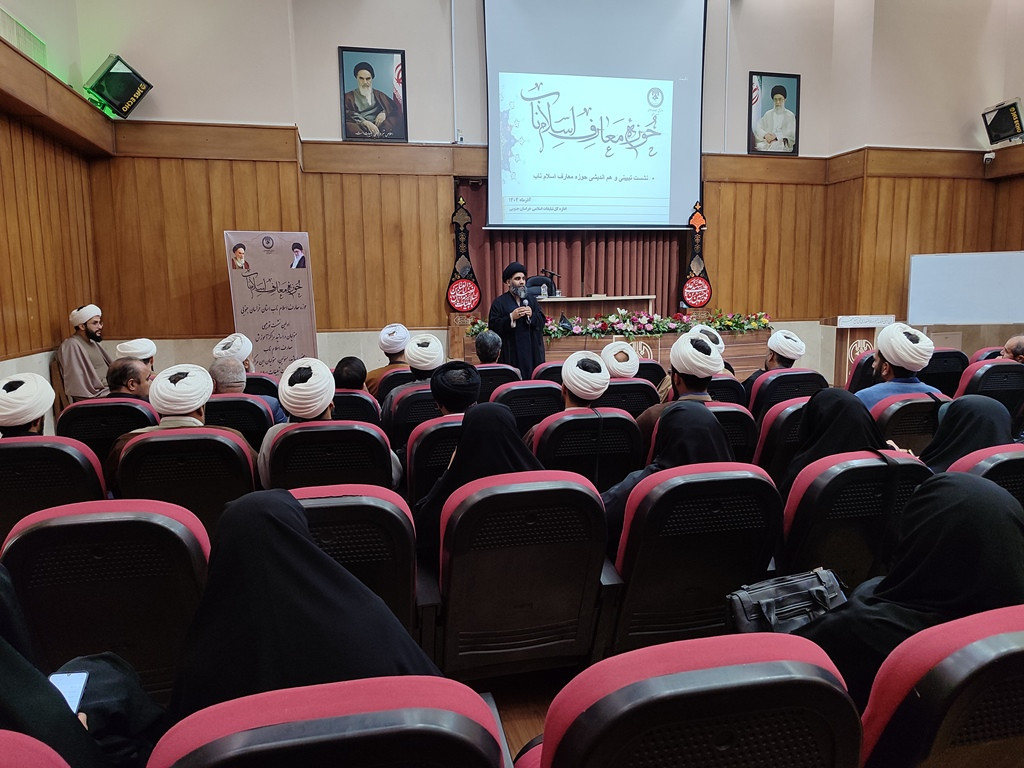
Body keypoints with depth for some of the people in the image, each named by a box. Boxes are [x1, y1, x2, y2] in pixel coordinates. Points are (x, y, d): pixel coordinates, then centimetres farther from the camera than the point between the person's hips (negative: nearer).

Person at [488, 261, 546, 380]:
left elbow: (542, 323, 10)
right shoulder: (499, 302, -1)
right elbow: (493, 327, -8)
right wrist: (511, 317, -17)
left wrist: (532, 315, -10)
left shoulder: (531, 300, 13)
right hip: (511, 355, -4)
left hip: (532, 352, 4)